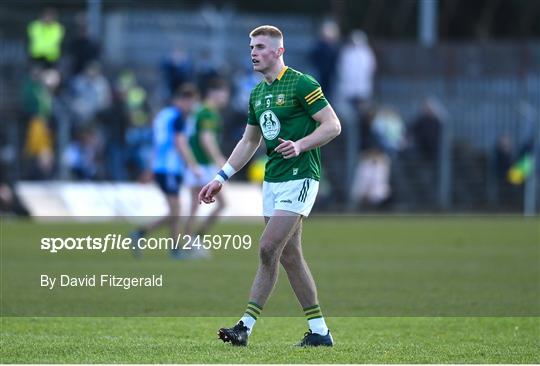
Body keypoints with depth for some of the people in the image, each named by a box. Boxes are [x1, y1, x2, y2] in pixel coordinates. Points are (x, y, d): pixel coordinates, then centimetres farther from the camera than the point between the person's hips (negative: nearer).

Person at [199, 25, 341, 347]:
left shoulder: (301, 84, -10)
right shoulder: (257, 93, 15)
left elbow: (333, 125, -12)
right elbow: (249, 141, 24)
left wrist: (299, 145, -26)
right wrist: (221, 178, 18)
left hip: (299, 177, -9)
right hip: (272, 180, 9)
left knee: (268, 249, -14)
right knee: (289, 256, 7)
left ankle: (247, 326, -12)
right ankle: (320, 332, 12)